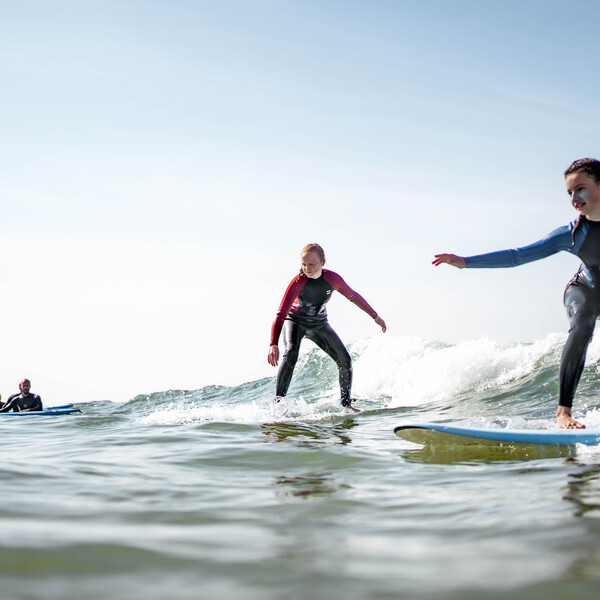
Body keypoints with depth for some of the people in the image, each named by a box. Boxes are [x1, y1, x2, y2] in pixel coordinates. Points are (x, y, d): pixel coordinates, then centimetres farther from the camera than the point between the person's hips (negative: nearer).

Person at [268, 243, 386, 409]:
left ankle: (346, 403, 12)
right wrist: (273, 344, -49)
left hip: (319, 324, 4)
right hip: (295, 322, -4)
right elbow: (281, 315, -36)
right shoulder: (298, 282, -31)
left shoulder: (333, 279, -20)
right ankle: (279, 401, -26)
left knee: (345, 360, -4)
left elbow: (353, 296, -1)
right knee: (291, 354, -31)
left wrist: (375, 316, 6)